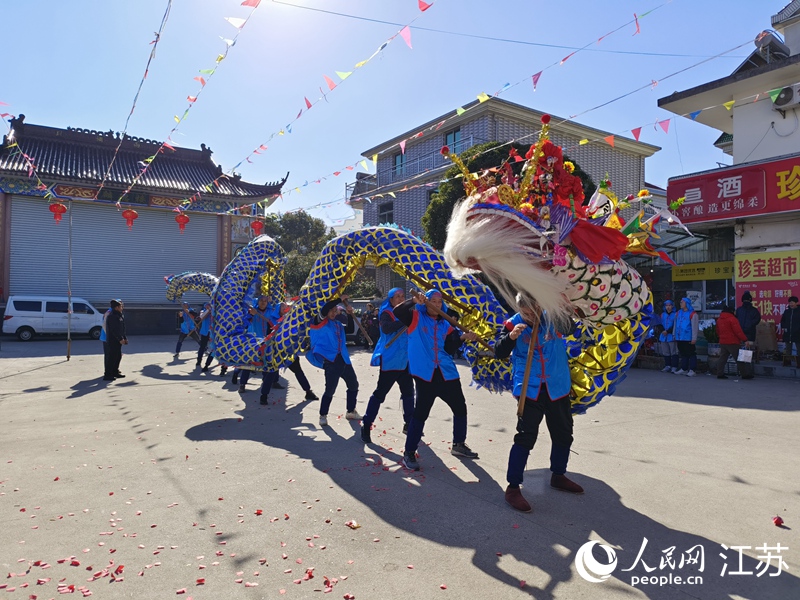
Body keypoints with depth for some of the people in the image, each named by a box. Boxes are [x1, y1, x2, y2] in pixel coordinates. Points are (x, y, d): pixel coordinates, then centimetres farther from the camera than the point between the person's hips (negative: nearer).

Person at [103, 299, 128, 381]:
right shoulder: (112, 317, -16)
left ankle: (115, 372, 28)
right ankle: (107, 375, -6)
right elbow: (114, 329, -22)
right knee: (112, 357, -9)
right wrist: (120, 339, -23)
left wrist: (124, 338, 13)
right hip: (113, 341, -10)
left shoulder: (120, 316, 16)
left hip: (117, 341, 10)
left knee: (118, 356, 16)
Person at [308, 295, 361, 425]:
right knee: (330, 389, -9)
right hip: (330, 360, -8)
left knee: (353, 384, 16)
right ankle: (323, 415, 11)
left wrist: (350, 314, -1)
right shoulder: (320, 321, -10)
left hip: (343, 358, 8)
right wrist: (339, 299, -26)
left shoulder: (337, 321, 9)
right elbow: (323, 309, -29)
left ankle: (350, 412, 32)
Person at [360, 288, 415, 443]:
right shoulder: (387, 313, -8)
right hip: (390, 360, -8)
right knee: (380, 393, -7)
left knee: (408, 392, 14)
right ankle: (366, 426, 0)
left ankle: (408, 424, 27)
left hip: (406, 360, 8)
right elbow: (386, 328, -29)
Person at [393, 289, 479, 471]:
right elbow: (398, 312, -17)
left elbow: (450, 349, 4)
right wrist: (414, 301, -28)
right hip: (425, 374, -6)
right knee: (420, 413, -7)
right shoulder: (416, 317, 1)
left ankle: (458, 445, 35)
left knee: (460, 407, 15)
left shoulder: (445, 325, 13)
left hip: (447, 373, 6)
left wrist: (462, 338, -9)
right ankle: (409, 453, 6)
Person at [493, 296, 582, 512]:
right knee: (526, 436, -10)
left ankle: (558, 476, 39)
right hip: (529, 389, -4)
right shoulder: (513, 324, -8)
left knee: (563, 434, 17)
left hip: (557, 388, 4)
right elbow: (499, 353, -12)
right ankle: (512, 488, -1)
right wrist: (511, 336, -28)